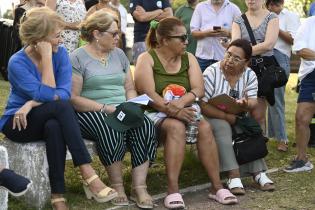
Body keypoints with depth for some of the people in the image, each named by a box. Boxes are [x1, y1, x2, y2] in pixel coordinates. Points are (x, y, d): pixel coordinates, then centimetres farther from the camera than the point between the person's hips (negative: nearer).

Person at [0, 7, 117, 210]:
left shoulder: (60, 53, -3)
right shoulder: (17, 62, -15)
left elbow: (65, 92, -15)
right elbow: (46, 95, -25)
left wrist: (32, 103, -26)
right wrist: (47, 58, -23)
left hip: (50, 120, 4)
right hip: (19, 123, -3)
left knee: (54, 127, -36)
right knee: (61, 106, -33)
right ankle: (89, 175, -38)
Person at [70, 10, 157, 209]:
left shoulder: (119, 54, 17)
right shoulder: (77, 58, -2)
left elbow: (130, 88, 19)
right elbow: (73, 98, -10)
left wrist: (132, 106, -4)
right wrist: (105, 108, -17)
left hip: (122, 112, 5)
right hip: (90, 113, -5)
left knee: (146, 126, -25)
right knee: (112, 130, -36)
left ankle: (140, 187, -26)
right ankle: (118, 186, -19)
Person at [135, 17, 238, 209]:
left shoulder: (189, 58, 10)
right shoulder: (147, 59, -3)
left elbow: (199, 90, -2)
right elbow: (148, 94, -16)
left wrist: (181, 103, -22)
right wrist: (172, 110, -29)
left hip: (185, 111, 4)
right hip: (155, 114, -4)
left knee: (205, 127, -26)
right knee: (176, 127, -35)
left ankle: (217, 186, -24)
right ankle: (173, 190, -38)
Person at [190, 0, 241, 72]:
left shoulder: (234, 9, 5)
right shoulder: (200, 7, 8)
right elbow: (194, 32, 4)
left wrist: (228, 33, -18)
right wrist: (206, 33, -16)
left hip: (224, 57, -1)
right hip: (203, 56, 1)